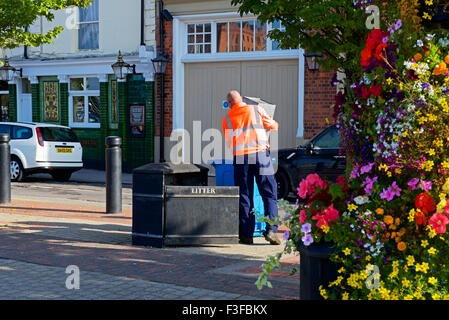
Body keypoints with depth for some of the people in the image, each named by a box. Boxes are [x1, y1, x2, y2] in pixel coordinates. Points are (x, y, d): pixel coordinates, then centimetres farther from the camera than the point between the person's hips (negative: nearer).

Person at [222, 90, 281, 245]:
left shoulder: (227, 119, 12)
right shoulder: (256, 110, 8)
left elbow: (229, 142, 15)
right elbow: (274, 126, 16)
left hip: (240, 157, 1)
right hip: (260, 153, -1)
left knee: (244, 196, 7)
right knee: (269, 193, 4)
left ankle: (246, 234, 6)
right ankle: (271, 229, -7)